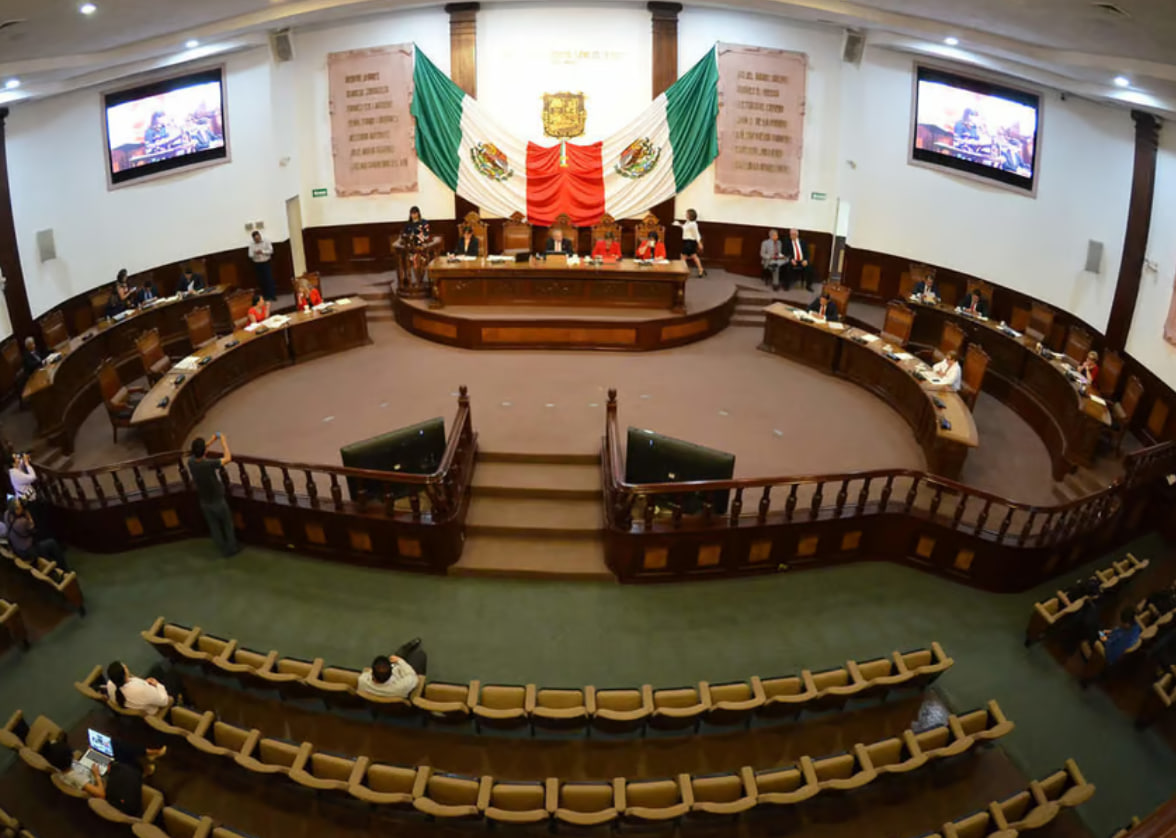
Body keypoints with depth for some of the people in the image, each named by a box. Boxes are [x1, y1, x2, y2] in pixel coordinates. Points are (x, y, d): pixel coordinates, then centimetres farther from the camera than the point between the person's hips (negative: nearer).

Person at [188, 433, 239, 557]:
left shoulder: (190, 462, -20)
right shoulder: (210, 464, -35)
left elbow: (198, 452, 4)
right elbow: (228, 458, -19)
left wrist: (212, 440, 3)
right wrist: (223, 441, -8)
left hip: (204, 502, 5)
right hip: (218, 501, -5)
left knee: (214, 527, 21)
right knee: (228, 524, 20)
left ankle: (224, 550, 36)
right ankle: (232, 548, 34)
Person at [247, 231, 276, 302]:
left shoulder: (266, 241, -1)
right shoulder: (251, 244, 1)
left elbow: (271, 250, -6)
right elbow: (250, 255, -4)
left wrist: (262, 251, -19)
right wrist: (255, 253, -25)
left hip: (266, 263, -2)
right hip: (257, 264, 2)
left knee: (269, 279, -6)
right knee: (261, 280, 5)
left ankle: (273, 295, -2)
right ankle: (265, 296, 14)